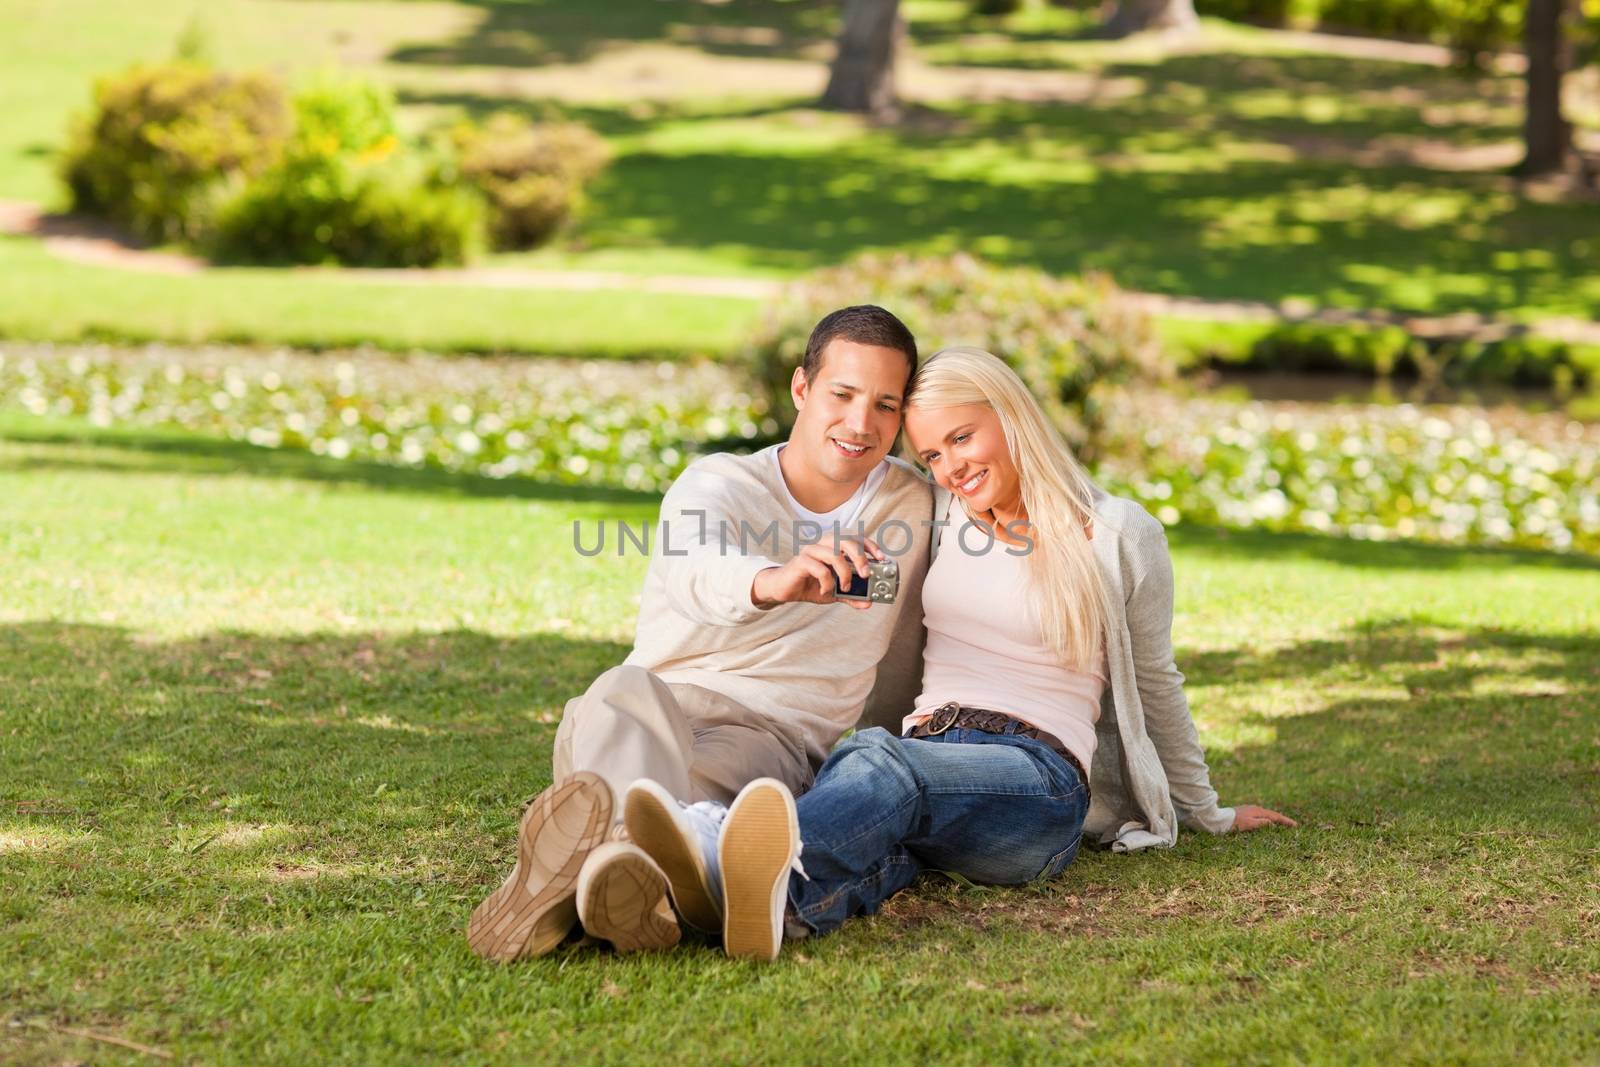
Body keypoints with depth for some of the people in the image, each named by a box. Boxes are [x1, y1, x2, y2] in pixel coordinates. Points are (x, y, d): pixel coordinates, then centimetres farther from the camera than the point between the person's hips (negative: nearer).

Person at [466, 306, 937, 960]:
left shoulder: (913, 505, 15)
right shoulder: (718, 483, 4)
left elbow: (896, 670, 29)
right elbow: (692, 568, -24)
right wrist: (772, 582, -46)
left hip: (775, 737, 1)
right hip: (665, 699, -1)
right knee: (627, 691, -40)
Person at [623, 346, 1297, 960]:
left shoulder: (1118, 535, 9)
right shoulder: (944, 516, 21)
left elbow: (1154, 683, 21)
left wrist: (1206, 812, 29)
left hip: (1035, 778, -4)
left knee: (880, 762, -41)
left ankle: (745, 865, -74)